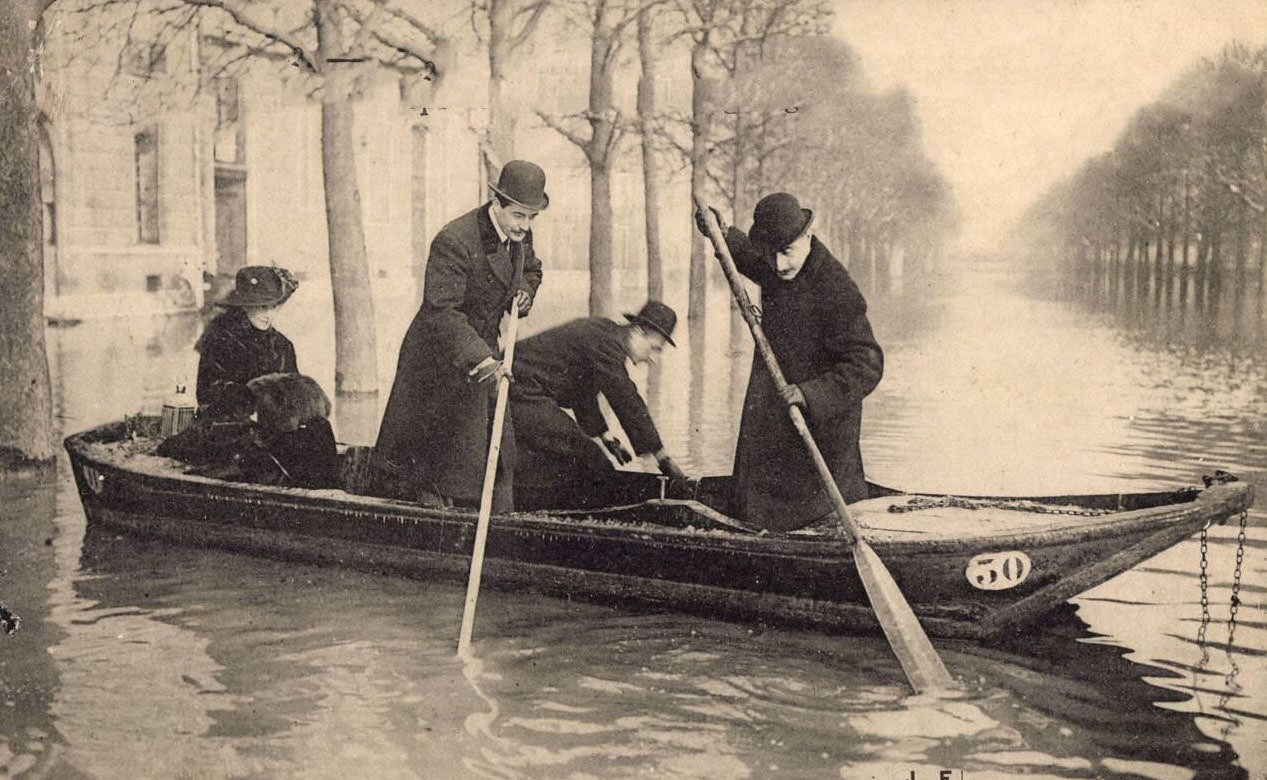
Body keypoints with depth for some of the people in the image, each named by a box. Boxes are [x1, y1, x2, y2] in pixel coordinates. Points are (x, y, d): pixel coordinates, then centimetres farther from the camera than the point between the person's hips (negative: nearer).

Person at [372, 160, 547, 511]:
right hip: (439, 360, -7)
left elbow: (531, 269, 23)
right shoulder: (454, 242, -27)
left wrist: (524, 292, 0)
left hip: (483, 353, 7)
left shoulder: (520, 236, 0)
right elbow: (440, 310, -33)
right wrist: (480, 359, -43)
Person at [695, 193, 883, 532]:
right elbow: (743, 253, 26)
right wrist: (721, 233, 8)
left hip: (821, 425, -7)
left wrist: (812, 394, -37)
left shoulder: (837, 293, -23)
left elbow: (866, 366, -26)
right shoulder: (774, 269, 1)